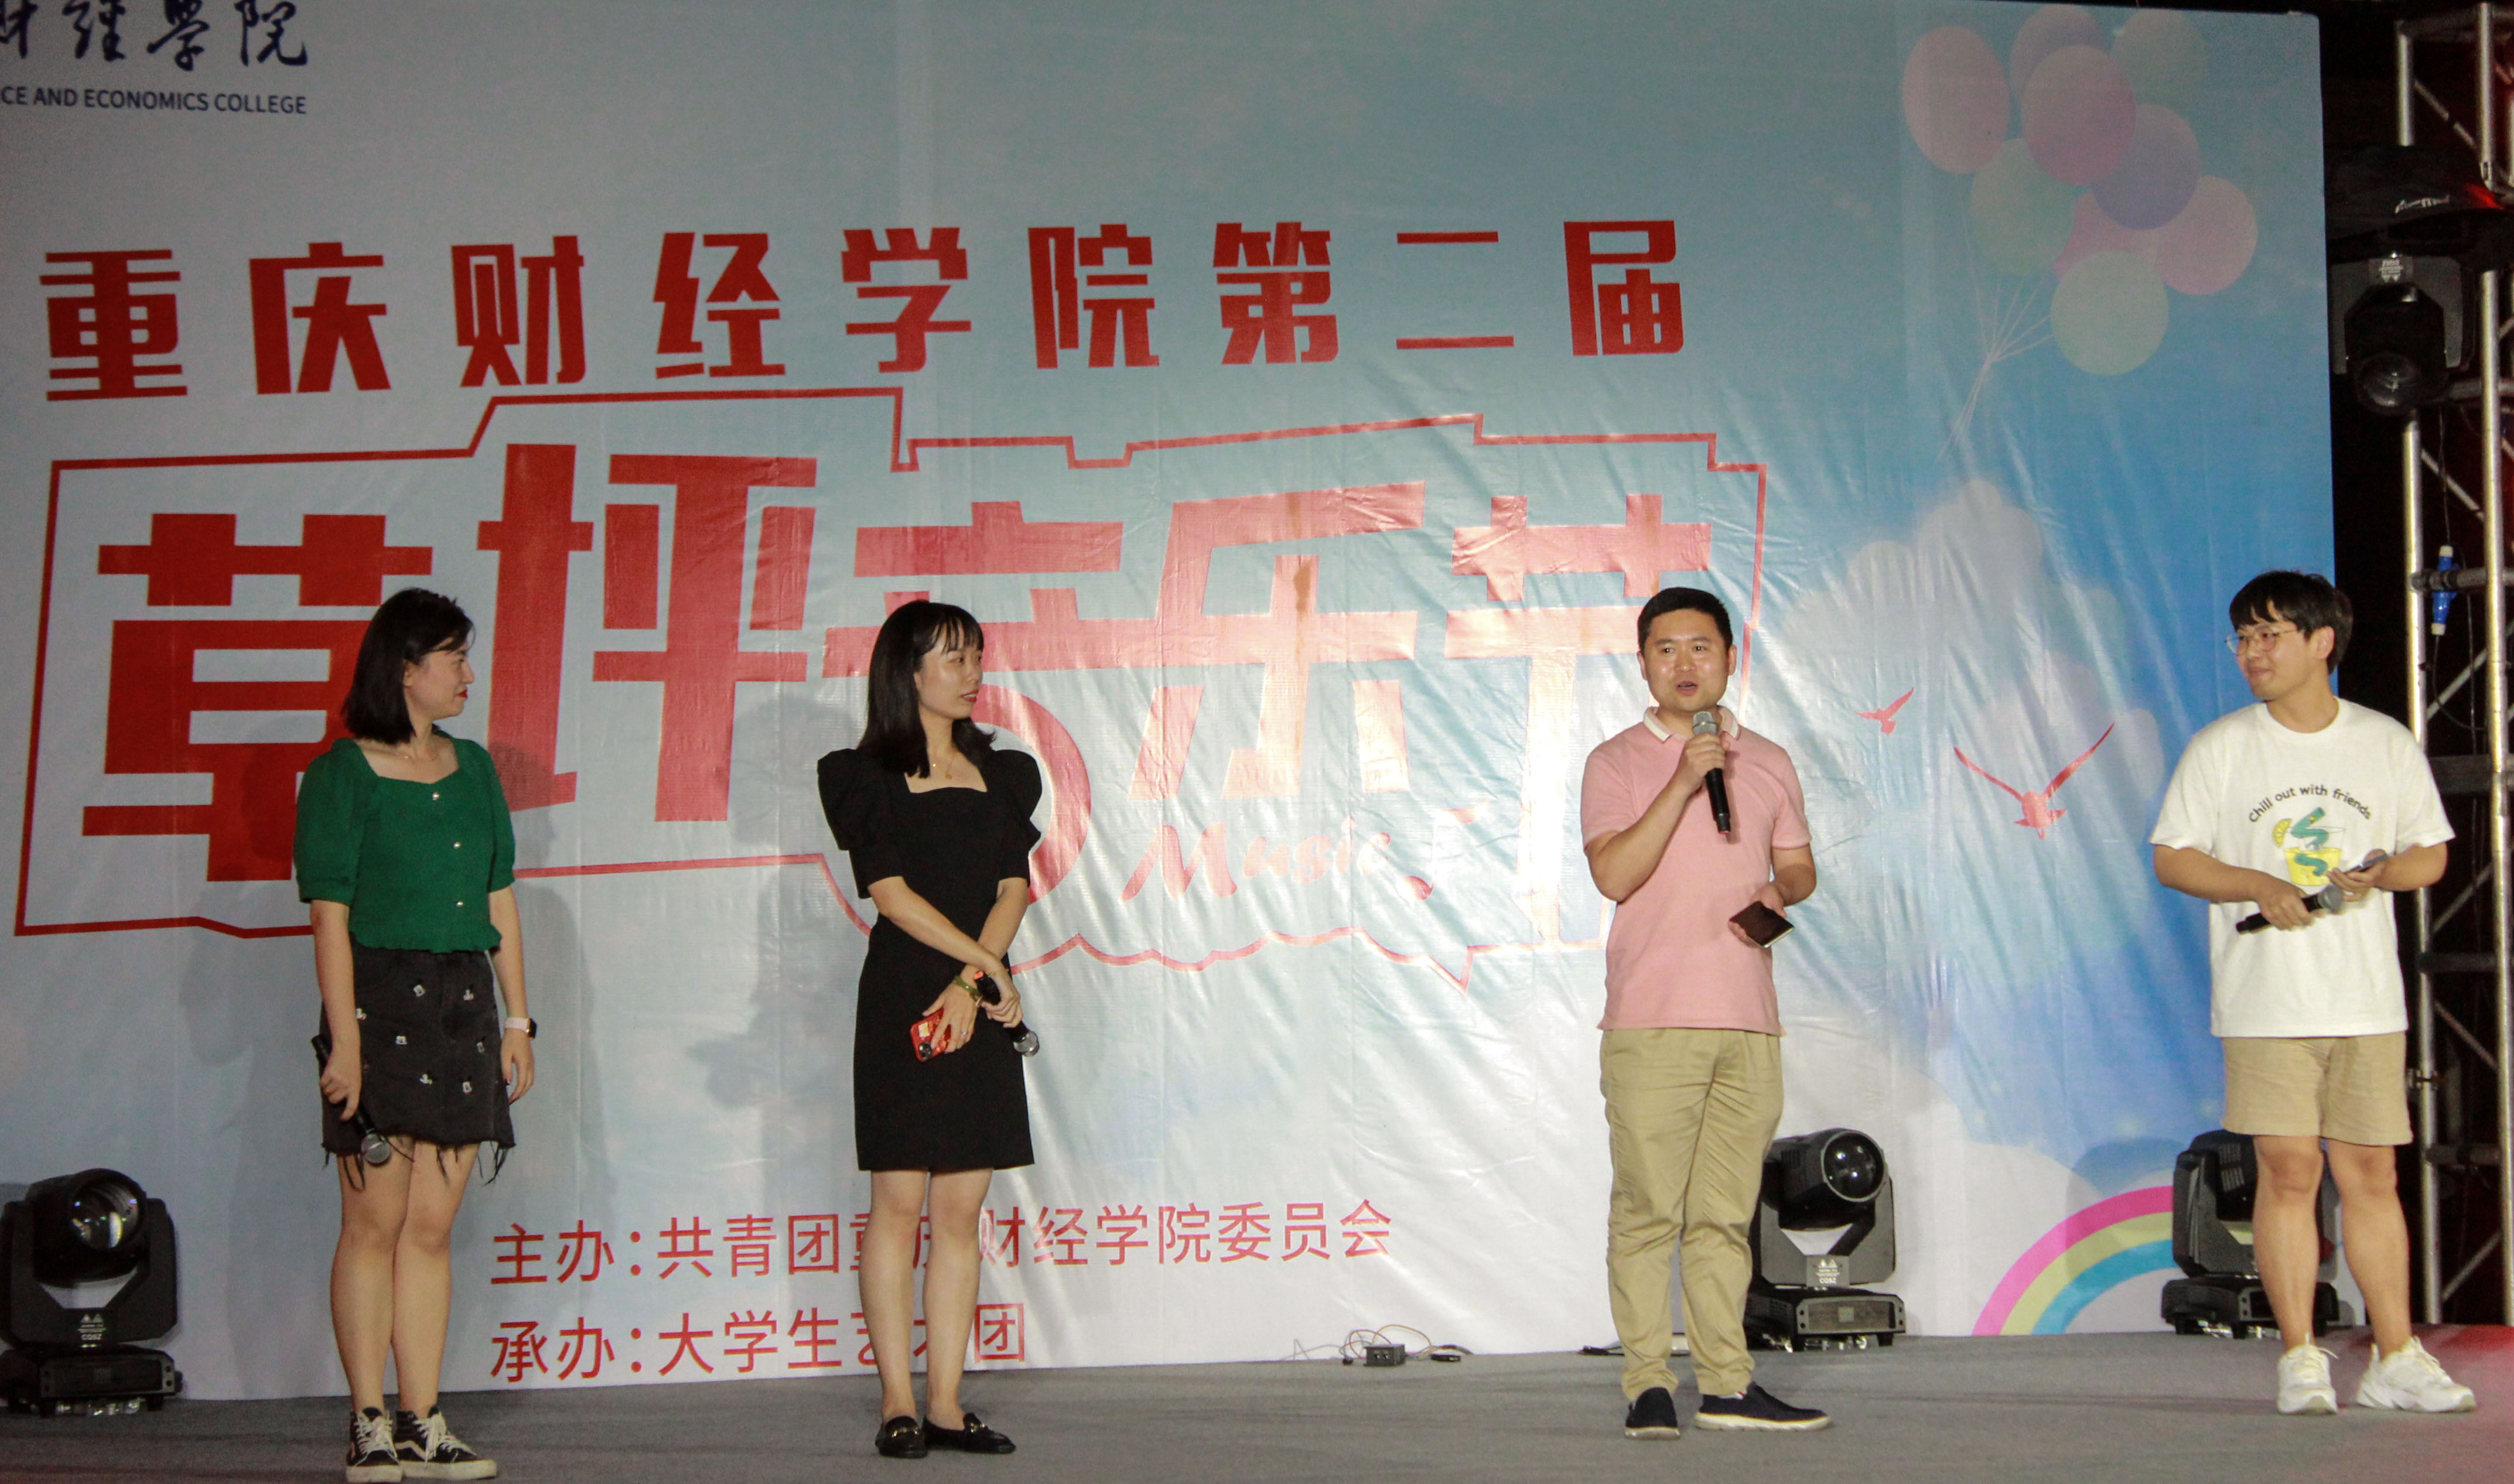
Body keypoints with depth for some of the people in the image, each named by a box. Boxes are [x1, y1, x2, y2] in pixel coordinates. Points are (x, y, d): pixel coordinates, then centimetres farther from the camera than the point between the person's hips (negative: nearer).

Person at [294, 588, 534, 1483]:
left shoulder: (473, 769, 14)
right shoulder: (342, 776, -4)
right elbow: (330, 918, -9)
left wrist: (516, 1021, 11)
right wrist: (345, 1042, -15)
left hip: (463, 1003, 6)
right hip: (380, 999, -6)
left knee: (432, 1227, 6)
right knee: (375, 1222, -3)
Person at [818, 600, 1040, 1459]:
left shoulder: (999, 774, 14)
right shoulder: (869, 778, 0)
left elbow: (1014, 890, 5)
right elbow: (891, 892, -8)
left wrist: (970, 985, -9)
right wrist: (989, 964, -10)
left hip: (981, 1003, 5)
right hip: (900, 1000, -5)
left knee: (961, 1209, 3)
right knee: (899, 1202, -4)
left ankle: (946, 1403, 5)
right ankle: (897, 1402, 0)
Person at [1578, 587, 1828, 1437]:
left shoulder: (1768, 763, 16)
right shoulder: (1618, 762, 2)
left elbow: (1799, 863, 21)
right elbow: (1614, 874, -10)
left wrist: (1780, 893, -2)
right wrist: (1683, 782, -17)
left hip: (1747, 1017, 4)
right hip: (1652, 1017, -4)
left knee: (1726, 1210, 7)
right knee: (1648, 1207, -6)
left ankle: (1727, 1384, 11)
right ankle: (1647, 1385, -1)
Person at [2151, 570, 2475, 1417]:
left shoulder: (2387, 745, 8)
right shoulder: (2220, 749, 2)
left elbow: (2432, 854, 13)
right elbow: (2173, 859, 2)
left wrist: (2383, 873, -10)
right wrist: (2261, 887, -13)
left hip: (2366, 997, 2)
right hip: (2266, 998, -2)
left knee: (2370, 1172, 4)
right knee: (2288, 1171, -5)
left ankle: (2397, 1358, 11)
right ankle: (2301, 1358, 4)